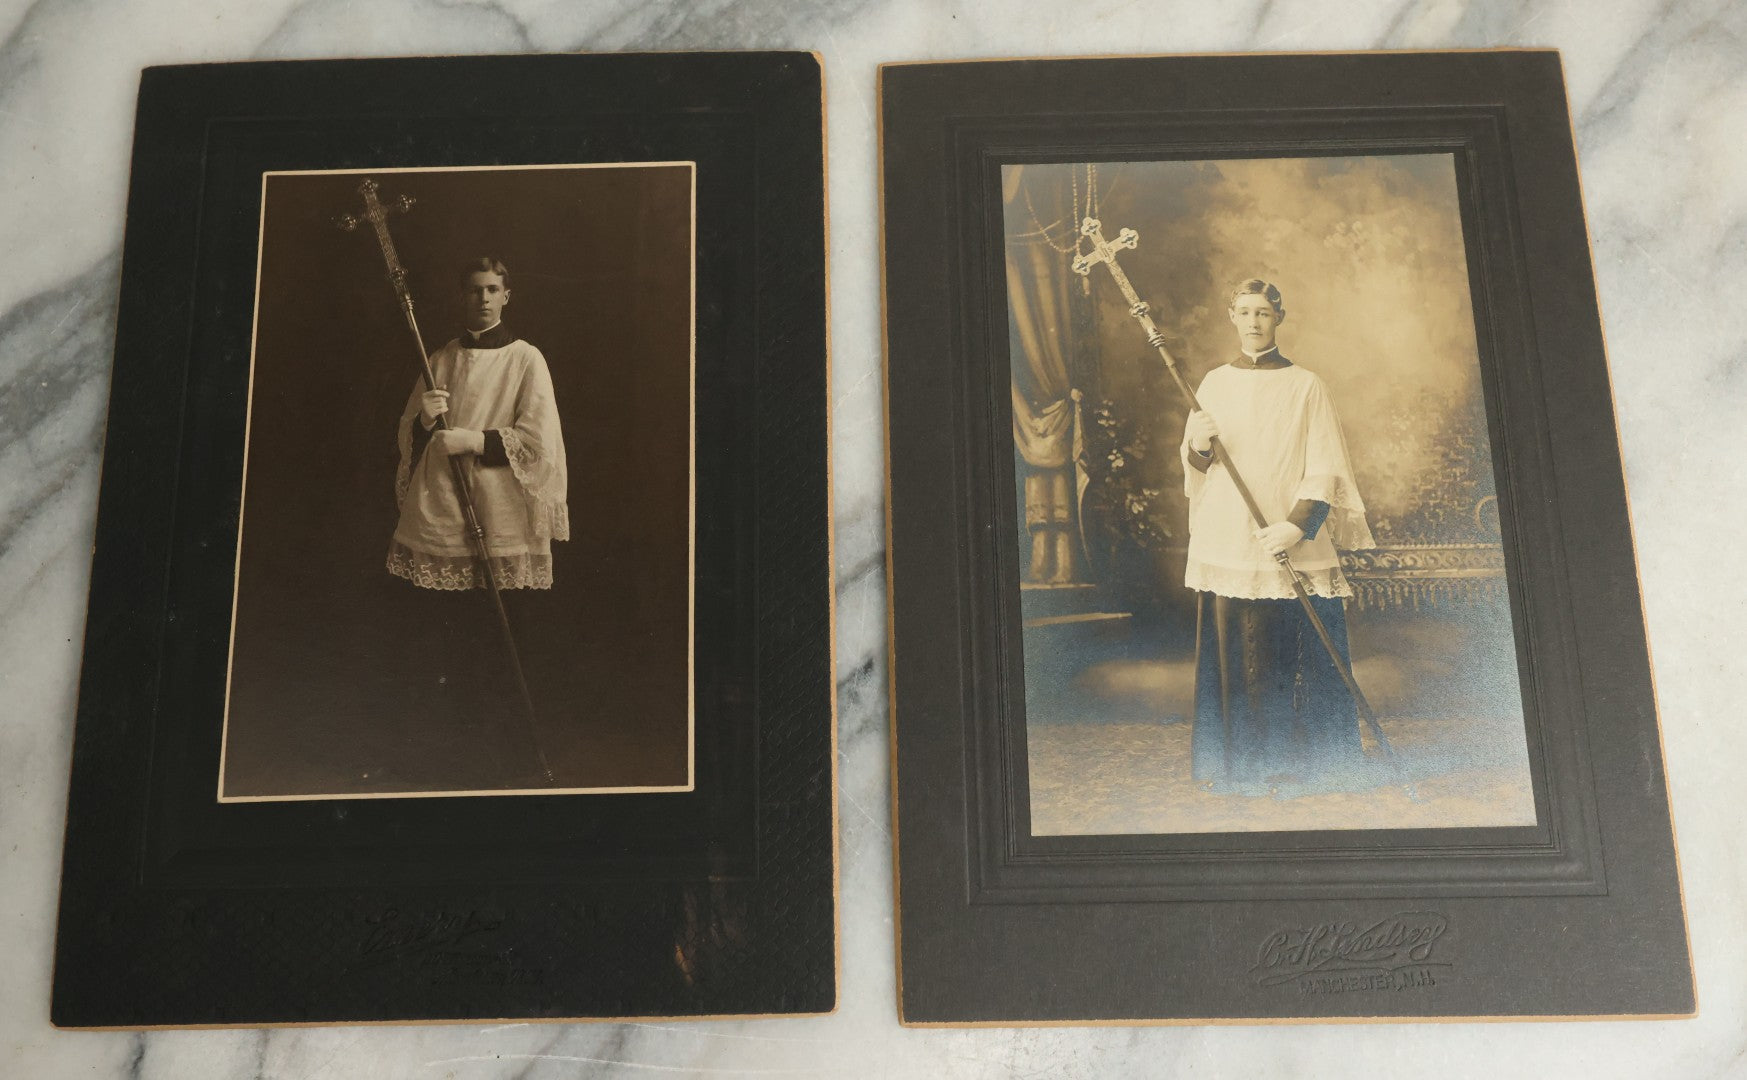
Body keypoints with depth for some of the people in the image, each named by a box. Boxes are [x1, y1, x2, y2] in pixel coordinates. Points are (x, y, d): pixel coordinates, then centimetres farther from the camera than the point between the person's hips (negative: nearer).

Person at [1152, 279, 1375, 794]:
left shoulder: (1306, 386, 0)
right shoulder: (1214, 384, 10)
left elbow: (1325, 471, -4)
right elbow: (1195, 469, 13)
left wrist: (1295, 526, -18)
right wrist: (1199, 445, -10)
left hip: (1294, 546, -3)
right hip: (1226, 542, 3)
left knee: (1294, 653, -2)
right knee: (1229, 651, 4)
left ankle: (1296, 763, 10)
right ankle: (1233, 761, 14)